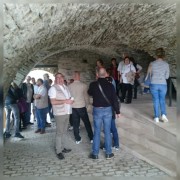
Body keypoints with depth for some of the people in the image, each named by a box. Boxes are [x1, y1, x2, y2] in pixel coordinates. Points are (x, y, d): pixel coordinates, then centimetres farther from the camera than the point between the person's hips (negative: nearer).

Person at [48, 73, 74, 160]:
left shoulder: (65, 87, 14)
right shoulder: (53, 88, -10)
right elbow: (53, 101, -19)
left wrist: (71, 100, 0)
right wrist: (65, 101, -21)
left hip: (67, 112, 8)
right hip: (59, 113, -7)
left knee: (64, 131, 14)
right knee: (59, 132, -2)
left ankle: (62, 147, 27)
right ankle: (58, 151, 7)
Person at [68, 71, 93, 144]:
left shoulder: (70, 86, -5)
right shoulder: (83, 85, -12)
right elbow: (86, 96, -6)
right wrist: (87, 104, 10)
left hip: (73, 107, 3)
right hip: (81, 106, -2)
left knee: (75, 123, 11)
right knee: (87, 123, 9)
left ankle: (77, 139, 19)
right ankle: (91, 138, 17)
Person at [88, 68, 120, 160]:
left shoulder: (93, 85, -8)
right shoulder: (110, 85, -6)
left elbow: (89, 93, 14)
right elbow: (115, 99, -4)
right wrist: (117, 111, 5)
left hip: (97, 110, -1)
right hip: (108, 110, 1)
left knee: (97, 132, 7)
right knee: (107, 132, 8)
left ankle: (95, 154, 14)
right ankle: (108, 153, 17)